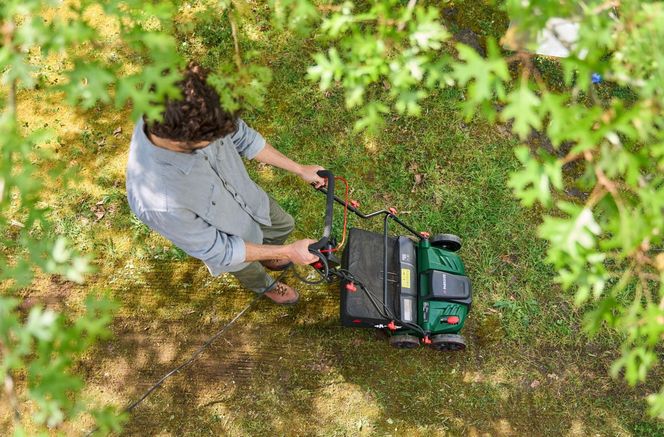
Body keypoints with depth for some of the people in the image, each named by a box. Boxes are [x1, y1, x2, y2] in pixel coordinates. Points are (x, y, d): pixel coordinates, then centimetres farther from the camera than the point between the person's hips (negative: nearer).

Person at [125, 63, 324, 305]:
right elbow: (215, 251, -30)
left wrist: (300, 169, -4)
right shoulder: (159, 202, -48)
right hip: (228, 241, -4)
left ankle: (269, 256, 65)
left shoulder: (193, 113, -33)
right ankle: (265, 286, 67)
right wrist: (288, 252, -23)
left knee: (284, 225, 30)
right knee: (248, 270, 29)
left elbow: (241, 136, -11)